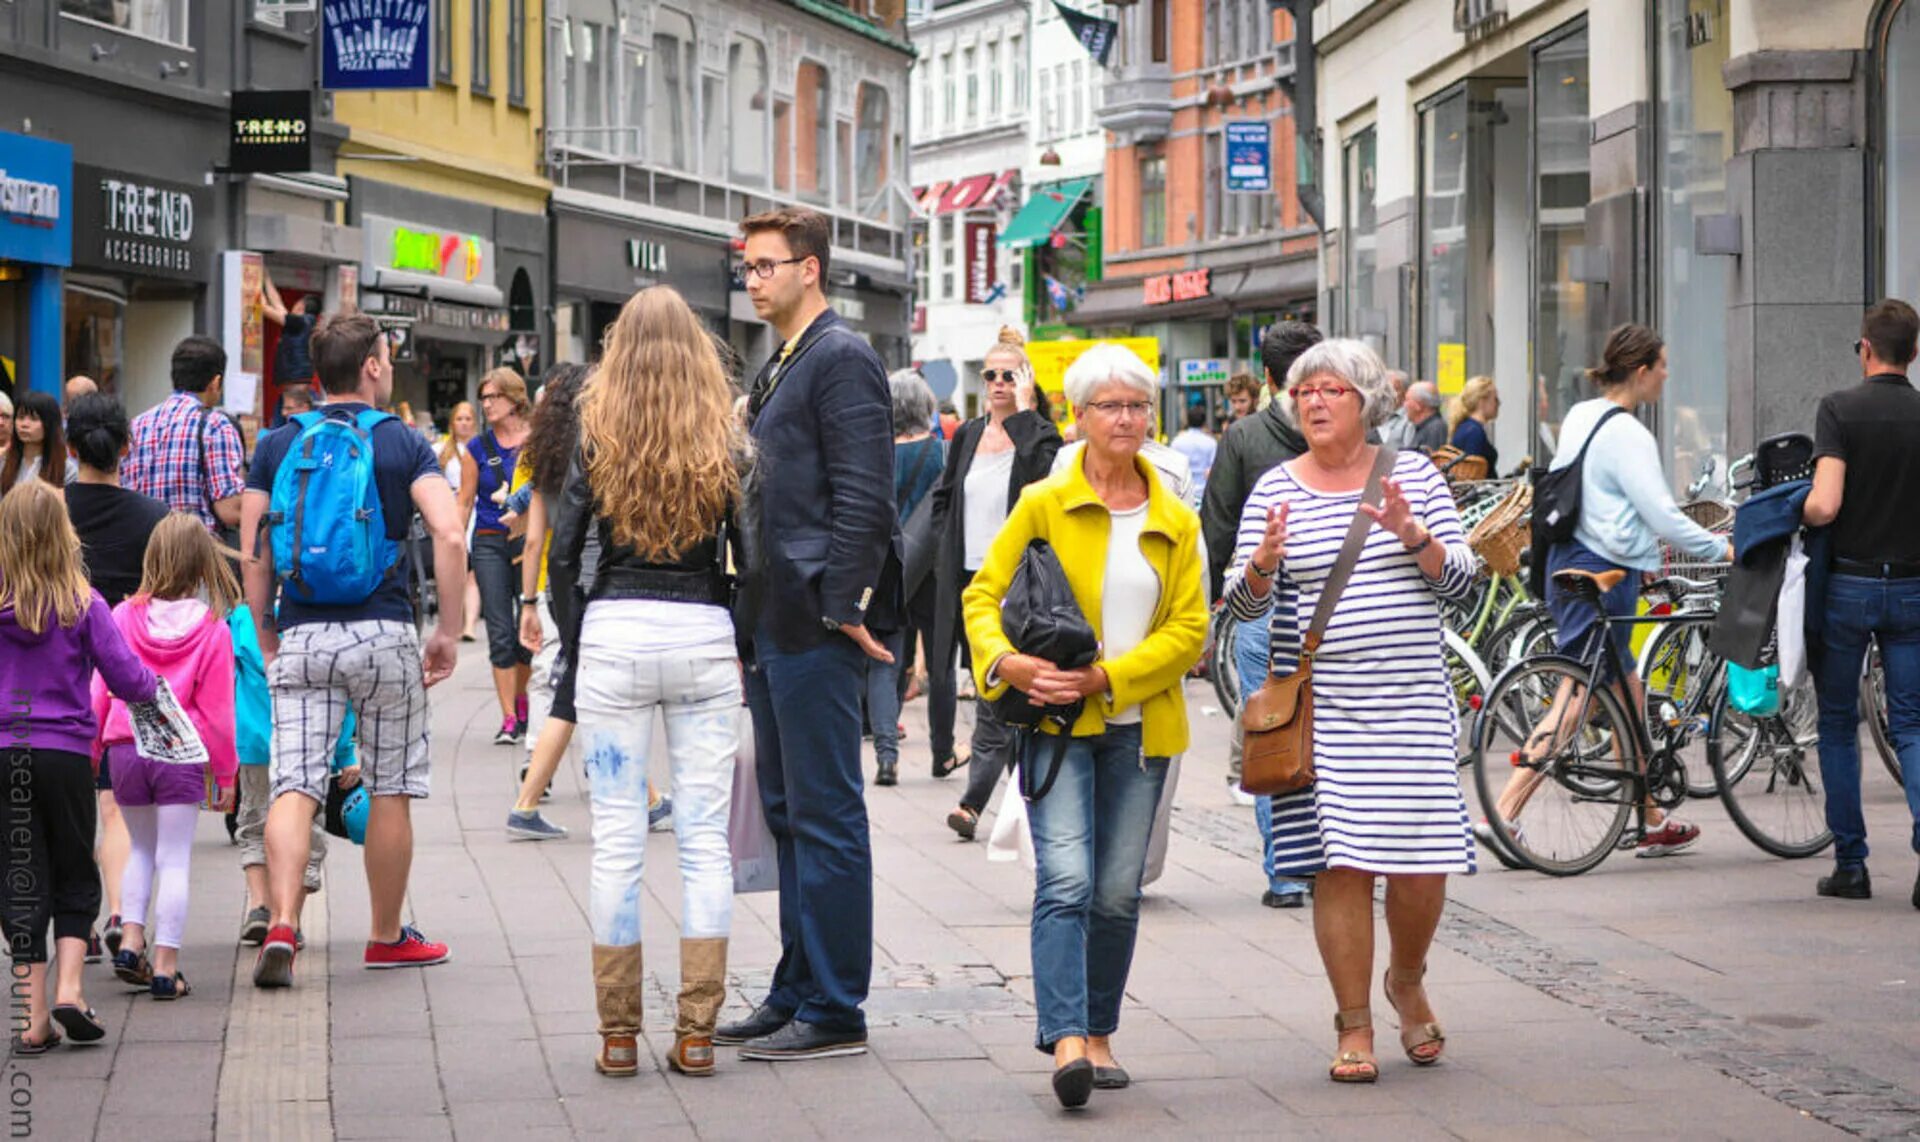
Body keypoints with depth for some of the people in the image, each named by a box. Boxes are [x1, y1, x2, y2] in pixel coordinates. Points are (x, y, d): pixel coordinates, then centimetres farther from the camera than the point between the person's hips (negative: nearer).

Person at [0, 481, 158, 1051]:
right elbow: (128, 680, -5)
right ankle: (69, 990, -1)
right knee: (75, 879, 14)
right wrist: (152, 684, 15)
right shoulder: (83, 605, -7)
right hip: (66, 755, -1)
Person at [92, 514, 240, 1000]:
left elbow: (100, 691, 4)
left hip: (125, 749, 2)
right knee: (175, 860, 4)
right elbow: (216, 709, -3)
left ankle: (130, 940, 10)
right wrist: (225, 773, 5)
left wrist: (91, 751, 14)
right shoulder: (212, 629, -6)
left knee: (142, 849, 22)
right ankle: (166, 965, 2)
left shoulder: (123, 618, -1)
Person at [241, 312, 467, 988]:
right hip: (383, 634, -2)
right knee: (390, 792, 10)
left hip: (300, 636, 2)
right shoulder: (403, 444, 1)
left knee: (294, 786, -3)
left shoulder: (278, 445, 8)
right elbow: (449, 534, -12)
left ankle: (282, 926, -22)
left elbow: (252, 551, 5)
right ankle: (388, 938, 20)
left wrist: (266, 637, 14)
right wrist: (449, 629, -4)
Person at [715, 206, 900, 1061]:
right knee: (787, 814, 13)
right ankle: (797, 993, 20)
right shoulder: (779, 367, 20)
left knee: (826, 817, -6)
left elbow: (862, 494, -17)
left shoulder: (842, 359, -10)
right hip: (774, 623, 10)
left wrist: (842, 607, -18)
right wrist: (753, 622, 18)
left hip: (817, 626, -10)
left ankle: (834, 1012, -2)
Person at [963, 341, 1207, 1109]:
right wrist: (1005, 662, -20)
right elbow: (984, 594, 1)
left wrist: (1107, 677, -12)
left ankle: (1098, 1033, 19)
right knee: (1066, 881, -16)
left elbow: (1189, 631, 3)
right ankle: (1067, 1043, -21)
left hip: (1139, 724, 3)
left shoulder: (1176, 523, 9)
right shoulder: (1044, 505, 2)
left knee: (1119, 893, 6)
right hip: (1056, 725, -3)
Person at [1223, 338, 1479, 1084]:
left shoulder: (1412, 473, 6)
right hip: (1319, 704, -1)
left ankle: (1406, 981, 28)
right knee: (1341, 863, -6)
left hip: (1411, 701, 1)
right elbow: (1244, 601, 0)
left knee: (1423, 862, -1)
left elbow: (1460, 580, 3)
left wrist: (1412, 534, -16)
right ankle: (1354, 1026, 5)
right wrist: (1263, 561, -22)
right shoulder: (1276, 489, 5)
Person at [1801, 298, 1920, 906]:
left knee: (1838, 725, 11)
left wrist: (1793, 515, 1)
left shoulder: (1840, 408, -11)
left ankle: (1850, 865, 14)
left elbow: (1824, 505, -20)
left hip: (1848, 584, -2)